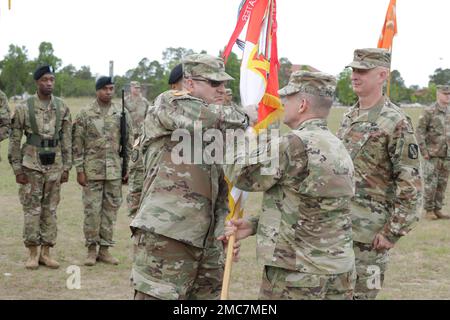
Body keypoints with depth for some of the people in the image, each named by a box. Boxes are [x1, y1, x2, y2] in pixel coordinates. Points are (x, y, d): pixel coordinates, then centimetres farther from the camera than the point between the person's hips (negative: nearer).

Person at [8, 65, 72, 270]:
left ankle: (46, 252, 14)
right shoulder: (24, 108, -4)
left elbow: (67, 140, 7)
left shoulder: (62, 108, 4)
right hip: (31, 165, -3)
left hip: (55, 165, 3)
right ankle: (33, 254, 8)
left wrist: (66, 167, 3)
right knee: (32, 209, 0)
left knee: (50, 209, 6)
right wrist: (17, 169, -6)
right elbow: (14, 140, -1)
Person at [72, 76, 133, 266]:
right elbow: (77, 145, -1)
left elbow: (129, 144, 10)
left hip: (115, 171, 3)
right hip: (92, 170, -2)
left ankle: (105, 249, 15)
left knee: (111, 209, 6)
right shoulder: (85, 114, -2)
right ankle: (92, 249, 10)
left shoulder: (122, 114, 6)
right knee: (92, 210, 0)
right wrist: (79, 170, -6)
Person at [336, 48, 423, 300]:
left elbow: (411, 185, -15)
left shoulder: (396, 122, -13)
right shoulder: (349, 116, 11)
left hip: (369, 230, -7)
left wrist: (393, 232, -17)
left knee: (360, 292, 0)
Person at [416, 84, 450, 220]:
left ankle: (437, 210, 15)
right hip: (432, 155, -6)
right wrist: (424, 151, -14)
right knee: (431, 183, -4)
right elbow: (420, 132, -10)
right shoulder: (429, 112, -8)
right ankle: (429, 210, 5)